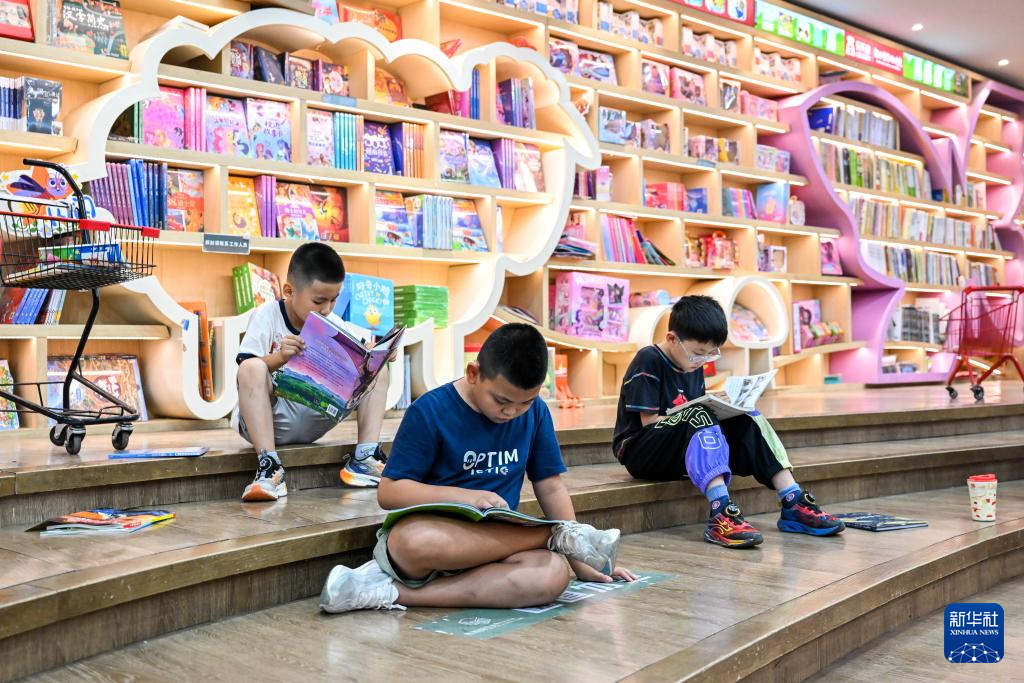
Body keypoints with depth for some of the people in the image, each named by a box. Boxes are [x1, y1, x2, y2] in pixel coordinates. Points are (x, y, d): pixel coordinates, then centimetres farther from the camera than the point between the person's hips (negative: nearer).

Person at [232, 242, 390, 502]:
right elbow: (247, 372, -17)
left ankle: (364, 459, -13)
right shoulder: (267, 316, -9)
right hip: (271, 418, -5)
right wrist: (279, 357, -33)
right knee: (252, 368, -35)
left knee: (378, 370, -2)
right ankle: (269, 465, -37)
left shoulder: (333, 324, 5)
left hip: (314, 420, 5)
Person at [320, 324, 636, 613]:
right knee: (412, 540, -41)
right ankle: (556, 535, -22)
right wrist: (465, 496, -20)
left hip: (497, 542, 4)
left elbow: (551, 488, 12)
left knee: (554, 573, -30)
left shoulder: (535, 412, 7)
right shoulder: (430, 411, -7)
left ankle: (396, 593, -24)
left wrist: (578, 558, 5)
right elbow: (389, 492, -9)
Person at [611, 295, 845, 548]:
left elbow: (698, 410, 12)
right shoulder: (648, 361, -11)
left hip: (687, 455, 7)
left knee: (747, 420, -10)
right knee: (698, 417, -34)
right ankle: (721, 515, -49)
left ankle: (794, 504, -19)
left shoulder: (694, 366, 14)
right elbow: (649, 421, -17)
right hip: (641, 453, -7)